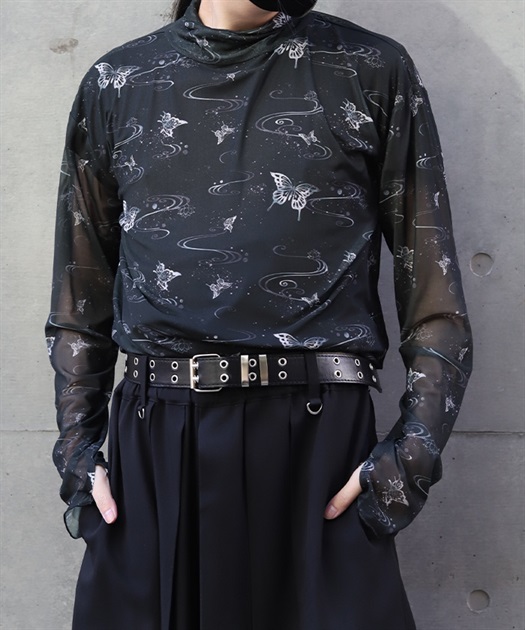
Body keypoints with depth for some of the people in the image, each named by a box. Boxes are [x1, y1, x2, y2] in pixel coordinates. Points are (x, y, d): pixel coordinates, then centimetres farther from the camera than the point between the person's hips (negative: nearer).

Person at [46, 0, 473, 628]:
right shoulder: (115, 84, 12)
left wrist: (415, 450, -7)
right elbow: (81, 294, 15)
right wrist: (76, 446, 7)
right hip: (151, 445, 2)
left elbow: (433, 284, 3)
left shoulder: (374, 71, 7)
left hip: (321, 438, -1)